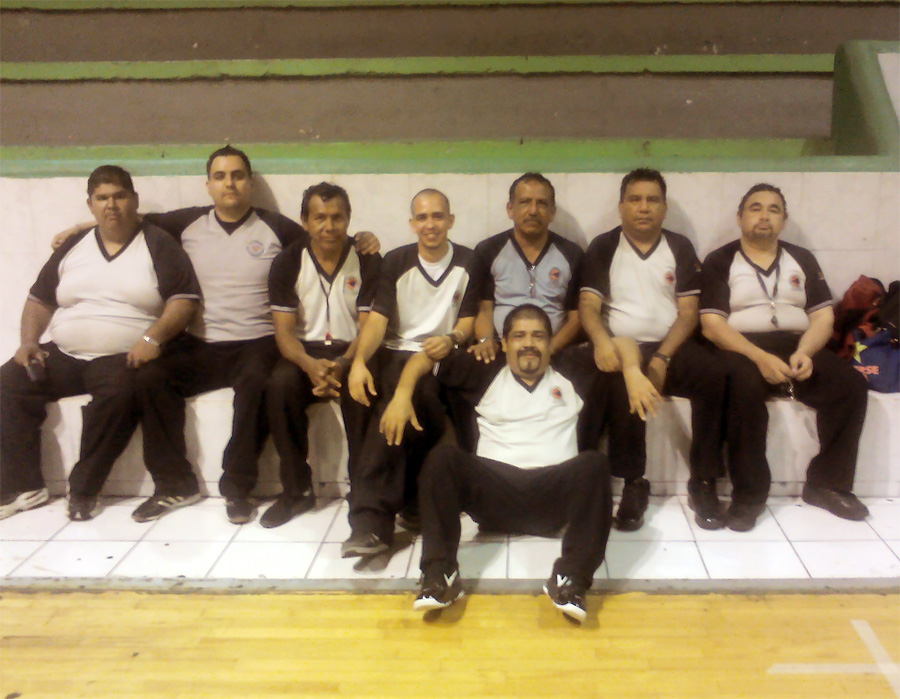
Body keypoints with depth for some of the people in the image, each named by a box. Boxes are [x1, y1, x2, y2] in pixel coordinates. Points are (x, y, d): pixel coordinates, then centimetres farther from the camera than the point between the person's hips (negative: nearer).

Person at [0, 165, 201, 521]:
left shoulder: (159, 245, 3)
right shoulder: (72, 248, 16)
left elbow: (185, 298, -7)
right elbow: (40, 299, 20)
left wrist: (153, 337, -21)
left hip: (122, 358, -5)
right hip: (63, 355, 5)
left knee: (120, 392, -36)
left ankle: (84, 488, -18)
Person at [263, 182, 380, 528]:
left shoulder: (368, 262, -2)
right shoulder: (287, 263, 1)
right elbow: (284, 329, -4)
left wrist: (342, 365, -26)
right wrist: (310, 365, -26)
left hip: (352, 351, -1)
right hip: (306, 351, 2)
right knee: (280, 386, -30)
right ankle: (296, 489, -14)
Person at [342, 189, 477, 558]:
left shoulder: (468, 263, 7)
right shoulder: (395, 262, 7)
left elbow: (469, 319, 7)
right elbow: (378, 319, -1)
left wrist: (451, 339, -17)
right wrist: (359, 360, -19)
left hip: (444, 357, 0)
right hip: (398, 354, 0)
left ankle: (372, 517, -22)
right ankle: (371, 519, -36)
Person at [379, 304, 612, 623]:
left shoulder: (572, 379, 20)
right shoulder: (486, 374, 18)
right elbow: (427, 357, 17)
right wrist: (402, 393, 0)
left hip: (553, 500, 0)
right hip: (494, 495, 0)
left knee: (594, 463, -28)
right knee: (443, 457, -24)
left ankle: (571, 579, -34)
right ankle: (440, 573, -30)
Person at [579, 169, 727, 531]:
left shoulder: (680, 248, 12)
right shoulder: (602, 247, 9)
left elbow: (688, 313, 4)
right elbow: (588, 307, -1)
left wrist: (662, 359, -13)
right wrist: (602, 341, -24)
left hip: (670, 346, 2)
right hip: (621, 347, -2)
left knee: (713, 375, -28)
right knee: (620, 380, -36)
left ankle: (703, 484, -16)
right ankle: (633, 484, -21)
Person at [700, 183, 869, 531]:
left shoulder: (803, 260, 17)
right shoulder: (720, 261, 5)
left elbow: (823, 316, 9)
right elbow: (712, 324, -7)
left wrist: (805, 352, -14)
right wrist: (760, 357, -21)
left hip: (798, 346, 4)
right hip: (742, 348, -4)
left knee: (851, 385, -21)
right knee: (745, 387, -37)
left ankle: (827, 483, -6)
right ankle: (749, 494, -24)